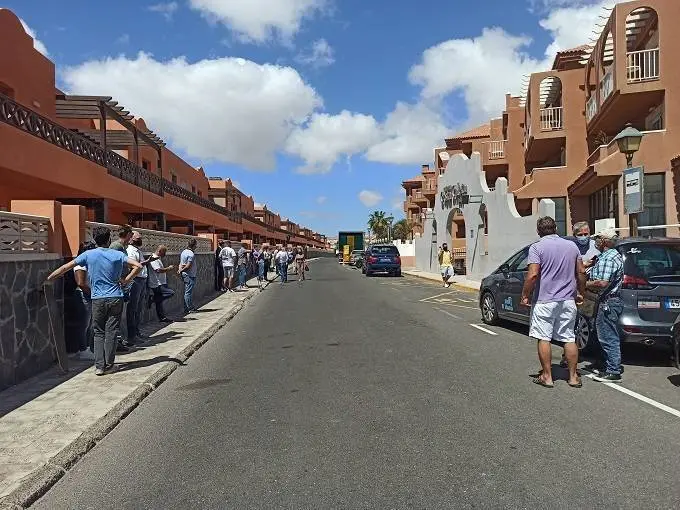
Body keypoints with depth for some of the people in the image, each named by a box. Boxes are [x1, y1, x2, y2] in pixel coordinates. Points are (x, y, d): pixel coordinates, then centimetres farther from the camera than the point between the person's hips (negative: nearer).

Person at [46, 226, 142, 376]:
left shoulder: (88, 255, 0)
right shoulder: (117, 255, 0)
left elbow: (65, 267, 3)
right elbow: (138, 266, -8)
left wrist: (48, 279, 15)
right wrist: (125, 281, -2)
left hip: (98, 299, 0)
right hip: (115, 298, 0)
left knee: (99, 332, 10)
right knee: (111, 332, 4)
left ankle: (99, 366, 5)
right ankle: (109, 365, 8)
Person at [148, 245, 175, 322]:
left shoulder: (158, 259, 22)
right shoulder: (154, 259, -12)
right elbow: (159, 270, -23)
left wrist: (167, 268, 19)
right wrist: (169, 268, -12)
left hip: (160, 284, 11)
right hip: (157, 284, -11)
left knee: (159, 301, 12)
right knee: (171, 292, -20)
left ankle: (162, 317, 17)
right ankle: (152, 298, -12)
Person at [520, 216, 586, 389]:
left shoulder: (537, 247, -9)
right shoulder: (572, 246, 7)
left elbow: (533, 275, -18)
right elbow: (581, 273, 9)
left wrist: (525, 295, -8)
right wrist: (580, 293, 21)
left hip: (545, 301, -5)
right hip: (568, 300, 5)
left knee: (543, 338, 4)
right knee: (569, 338, 11)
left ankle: (547, 376, 9)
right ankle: (573, 377, 16)